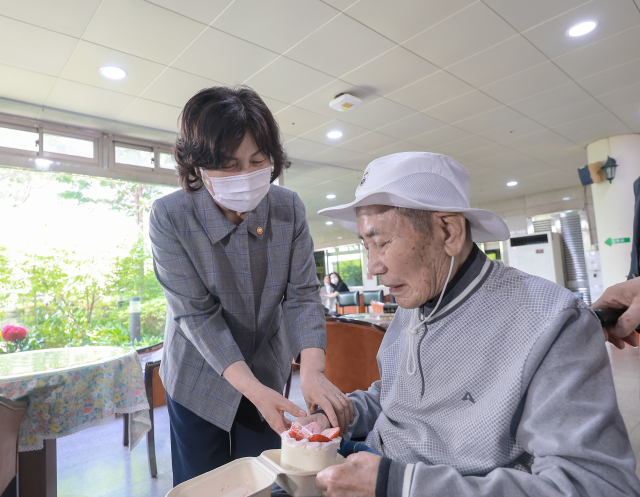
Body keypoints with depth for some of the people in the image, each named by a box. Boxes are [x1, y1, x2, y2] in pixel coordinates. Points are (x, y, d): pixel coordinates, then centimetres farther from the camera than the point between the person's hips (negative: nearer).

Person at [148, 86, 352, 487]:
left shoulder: (289, 208, -15)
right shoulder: (170, 217, -21)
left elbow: (302, 295, -15)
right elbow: (196, 314, -22)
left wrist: (313, 371, -29)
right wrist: (252, 388, -30)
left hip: (268, 374, 2)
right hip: (200, 379, -1)